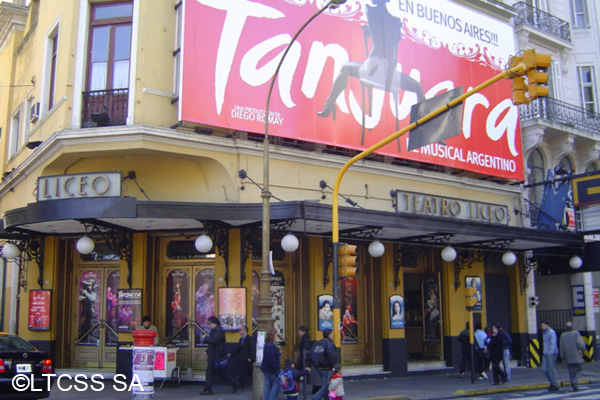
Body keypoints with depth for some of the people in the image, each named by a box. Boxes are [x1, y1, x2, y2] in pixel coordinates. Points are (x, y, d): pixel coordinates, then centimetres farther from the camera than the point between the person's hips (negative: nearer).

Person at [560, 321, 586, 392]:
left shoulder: (563, 335, 1)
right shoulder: (576, 333, -9)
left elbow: (561, 347, 0)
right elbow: (581, 344, -18)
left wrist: (563, 357, 6)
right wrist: (583, 350, 3)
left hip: (568, 358, 3)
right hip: (577, 357, -3)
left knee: (572, 372, 10)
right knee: (578, 370, 11)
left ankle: (574, 388, 8)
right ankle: (574, 382, -12)